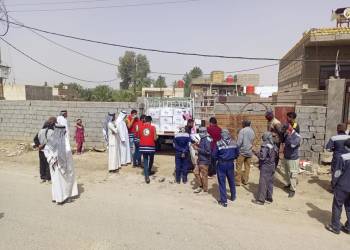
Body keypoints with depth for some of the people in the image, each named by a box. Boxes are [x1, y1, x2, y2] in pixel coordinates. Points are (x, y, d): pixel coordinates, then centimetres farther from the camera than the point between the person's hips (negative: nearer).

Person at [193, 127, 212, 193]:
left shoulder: (207, 140, -19)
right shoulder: (202, 139, 10)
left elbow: (208, 152, -26)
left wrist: (198, 149, -22)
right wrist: (197, 146, 4)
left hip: (204, 161, -9)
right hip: (200, 160, 10)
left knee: (204, 175, 3)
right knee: (196, 172, 16)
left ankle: (205, 190, 18)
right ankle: (200, 186, 31)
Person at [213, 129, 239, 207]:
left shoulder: (218, 144, -14)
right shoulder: (234, 143, -3)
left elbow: (215, 155, -10)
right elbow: (237, 153, 4)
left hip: (221, 164, -4)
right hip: (230, 164, 4)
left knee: (222, 182, 4)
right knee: (231, 181, 21)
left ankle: (224, 201, 8)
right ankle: (233, 197, 39)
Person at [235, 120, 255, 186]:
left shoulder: (242, 130, -10)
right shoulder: (252, 131, 7)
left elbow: (239, 142, -15)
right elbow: (252, 141, 11)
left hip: (242, 151, -5)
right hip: (249, 152, 6)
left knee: (239, 167, 1)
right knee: (247, 167, 12)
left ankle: (238, 181, 4)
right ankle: (245, 180, 19)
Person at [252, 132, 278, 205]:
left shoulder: (265, 146, -19)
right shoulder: (274, 146, 4)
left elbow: (262, 157, -24)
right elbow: (275, 155, 11)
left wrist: (256, 153, -11)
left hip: (265, 167, -8)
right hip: (272, 166, 8)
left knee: (263, 183, -2)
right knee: (270, 182, 16)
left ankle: (261, 200, 4)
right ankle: (269, 198, 26)